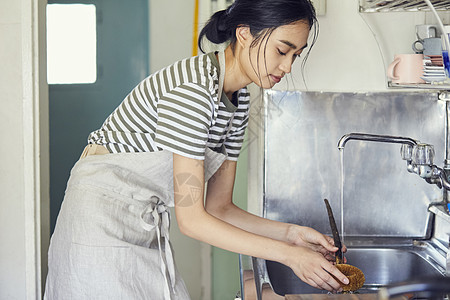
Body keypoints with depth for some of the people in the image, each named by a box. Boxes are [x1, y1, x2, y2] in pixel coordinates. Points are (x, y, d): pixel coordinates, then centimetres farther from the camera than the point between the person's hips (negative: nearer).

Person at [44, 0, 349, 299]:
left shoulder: (238, 100, 3)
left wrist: (292, 233, -6)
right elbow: (192, 219, -24)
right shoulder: (192, 90, -25)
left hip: (148, 226, 9)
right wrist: (288, 255, -22)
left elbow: (219, 207, 6)